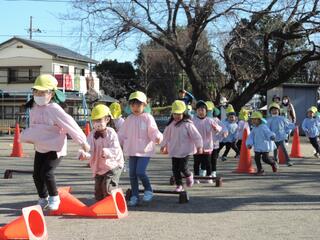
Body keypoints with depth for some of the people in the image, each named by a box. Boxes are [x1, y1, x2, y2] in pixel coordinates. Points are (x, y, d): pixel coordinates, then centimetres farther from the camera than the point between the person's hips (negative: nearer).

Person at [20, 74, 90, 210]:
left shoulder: (54, 109, -20)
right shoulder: (34, 108, 3)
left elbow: (70, 125, -18)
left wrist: (83, 142, -15)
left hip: (55, 148, -7)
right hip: (40, 149, 8)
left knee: (46, 173, -17)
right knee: (37, 175, 8)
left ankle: (54, 198, 5)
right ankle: (43, 199, 27)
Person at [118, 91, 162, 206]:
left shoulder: (148, 118, -5)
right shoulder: (129, 119, 9)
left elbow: (153, 131, -12)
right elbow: (122, 134, 16)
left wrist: (158, 137, -32)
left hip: (145, 150, -5)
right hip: (132, 150, 5)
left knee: (140, 172, -16)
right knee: (132, 173, 6)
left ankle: (148, 190, 10)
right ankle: (134, 196, 17)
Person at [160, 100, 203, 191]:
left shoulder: (187, 124, -13)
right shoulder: (171, 124, 4)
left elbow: (196, 136, -12)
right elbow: (166, 135, 17)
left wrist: (199, 147, -13)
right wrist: (163, 145, 23)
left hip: (185, 150, -5)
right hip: (174, 150, 5)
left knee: (183, 167, -7)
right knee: (175, 168, 4)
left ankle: (189, 175, 26)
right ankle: (179, 185, 15)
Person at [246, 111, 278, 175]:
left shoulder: (264, 127, -13)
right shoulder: (254, 129, 7)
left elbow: (268, 133, -25)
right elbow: (251, 136, 7)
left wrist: (272, 136, -47)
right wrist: (249, 144, -8)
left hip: (264, 146, -6)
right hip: (257, 147, 6)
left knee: (265, 158, -5)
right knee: (257, 158, -2)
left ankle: (274, 163, 24)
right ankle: (260, 170, 9)